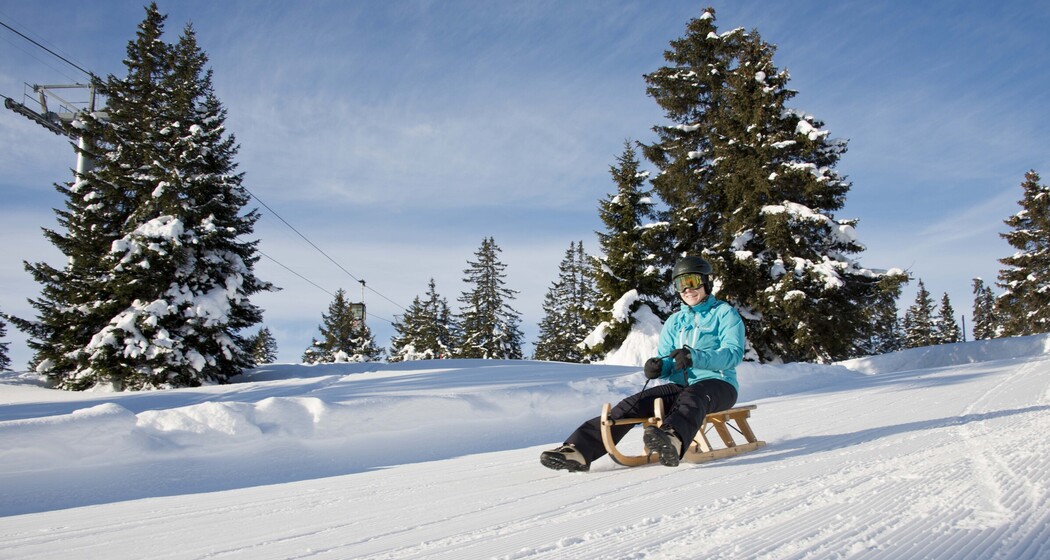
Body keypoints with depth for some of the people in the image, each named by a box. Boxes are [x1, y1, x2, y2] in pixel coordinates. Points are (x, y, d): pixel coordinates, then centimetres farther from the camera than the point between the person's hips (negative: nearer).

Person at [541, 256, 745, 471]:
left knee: (690, 398, -40)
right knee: (632, 404, -20)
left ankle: (673, 441, -73)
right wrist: (656, 367, -12)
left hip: (717, 384, -5)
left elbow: (734, 353, -11)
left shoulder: (725, 313, 5)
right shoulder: (674, 321, 22)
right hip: (679, 385, 5)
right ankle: (579, 450, -36)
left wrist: (695, 357, -28)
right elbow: (665, 360, 15)